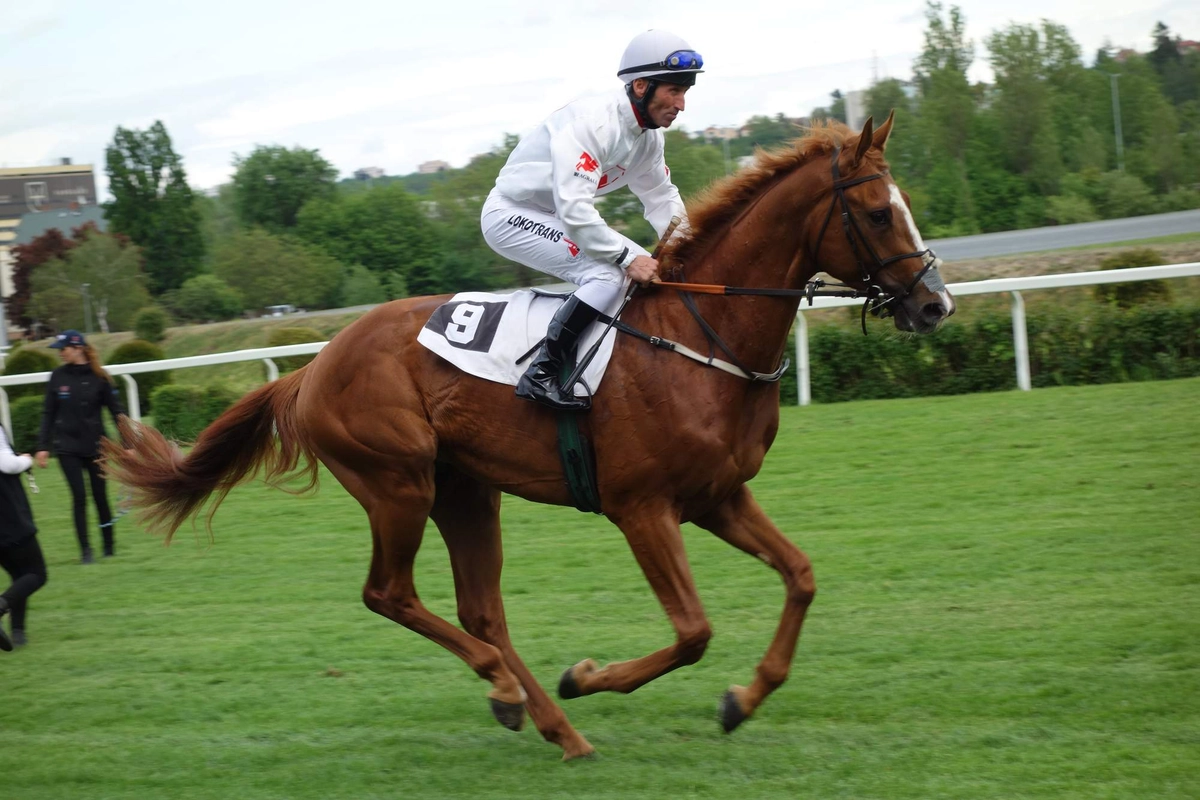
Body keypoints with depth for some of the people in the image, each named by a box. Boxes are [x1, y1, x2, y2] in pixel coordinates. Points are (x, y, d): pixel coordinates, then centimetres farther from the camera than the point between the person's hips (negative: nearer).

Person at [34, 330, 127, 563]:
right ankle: (85, 550, -2)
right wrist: (43, 446, 1)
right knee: (79, 498, -5)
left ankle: (109, 545, 18)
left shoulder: (99, 377, -4)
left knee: (100, 497, 3)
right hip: (68, 449, 1)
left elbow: (116, 411, -2)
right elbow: (48, 413, 6)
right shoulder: (58, 377, 2)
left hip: (95, 446, -1)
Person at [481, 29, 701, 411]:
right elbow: (574, 208, -35)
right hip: (512, 214, -10)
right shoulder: (590, 122, -29)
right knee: (607, 273, -27)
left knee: (652, 269, 4)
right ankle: (540, 375, -25)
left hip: (555, 218, 10)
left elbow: (661, 196, 10)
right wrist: (626, 258, -33)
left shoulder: (649, 136, -1)